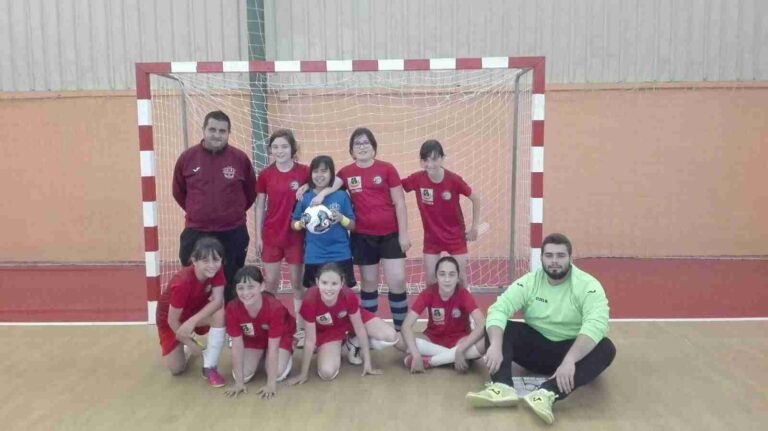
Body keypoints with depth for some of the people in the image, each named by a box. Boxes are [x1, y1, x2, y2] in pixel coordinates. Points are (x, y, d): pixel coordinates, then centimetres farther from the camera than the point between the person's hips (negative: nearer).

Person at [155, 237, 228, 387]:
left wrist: (192, 321, -42)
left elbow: (217, 301, -31)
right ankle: (185, 346, 30)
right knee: (176, 369, -4)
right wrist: (191, 343, -17)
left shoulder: (217, 271, -24)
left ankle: (210, 367, -16)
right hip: (169, 318, -3)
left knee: (220, 313, -31)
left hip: (196, 310, 3)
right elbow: (173, 320, -27)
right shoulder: (182, 283, -37)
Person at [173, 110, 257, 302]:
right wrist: (197, 212, 12)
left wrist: (234, 213, 9)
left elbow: (251, 192, 8)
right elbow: (178, 192, 11)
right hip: (195, 233, 1)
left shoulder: (240, 158, -5)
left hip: (233, 234, -1)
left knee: (230, 287, 12)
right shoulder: (187, 158, -3)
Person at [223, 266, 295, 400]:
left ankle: (286, 354, 13)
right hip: (252, 337, 3)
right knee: (244, 375, -13)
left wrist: (271, 383, -28)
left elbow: (273, 347, -32)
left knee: (278, 374, -21)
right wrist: (239, 382, -20)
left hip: (280, 336, -3)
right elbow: (237, 345, -22)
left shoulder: (275, 307, -39)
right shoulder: (232, 308, -31)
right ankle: (260, 356, 18)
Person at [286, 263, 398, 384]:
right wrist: (303, 374, -17)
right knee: (327, 373, -23)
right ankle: (338, 349, 11)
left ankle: (351, 345, 8)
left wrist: (367, 362, -12)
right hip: (326, 330, -1)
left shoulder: (349, 296, -34)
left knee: (391, 336, -16)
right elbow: (310, 340, -26)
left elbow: (360, 328, -19)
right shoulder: (309, 302, -38)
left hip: (351, 319, 1)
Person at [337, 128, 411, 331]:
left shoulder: (387, 169, -3)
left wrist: (403, 234, -5)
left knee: (397, 281, -4)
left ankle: (401, 329, 12)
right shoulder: (345, 173, 1)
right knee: (369, 282, 11)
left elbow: (399, 203, -2)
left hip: (390, 233, -1)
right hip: (363, 235, 1)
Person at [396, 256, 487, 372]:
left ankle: (428, 360, -24)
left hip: (459, 340, -1)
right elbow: (406, 325, -22)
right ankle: (451, 357, -20)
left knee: (484, 344, -34)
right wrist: (416, 355, -35)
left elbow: (482, 325, -30)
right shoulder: (428, 293, -16)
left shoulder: (464, 294, -18)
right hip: (433, 340, 1)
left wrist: (460, 350, -38)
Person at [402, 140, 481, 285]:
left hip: (456, 236, -2)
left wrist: (474, 227, -2)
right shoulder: (417, 179, -17)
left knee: (460, 277, 8)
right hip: (431, 237, 2)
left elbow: (475, 198, -7)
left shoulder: (454, 180, -21)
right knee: (430, 280, 8)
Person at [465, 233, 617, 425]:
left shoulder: (588, 286, -15)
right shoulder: (529, 282, -7)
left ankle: (547, 394, -46)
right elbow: (498, 309, -17)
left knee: (606, 349, -32)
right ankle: (503, 388, -37)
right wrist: (495, 346, -36)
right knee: (495, 327, -17)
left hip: (571, 350, -2)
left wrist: (569, 360, -45)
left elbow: (596, 325, -31)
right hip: (536, 347, 2)